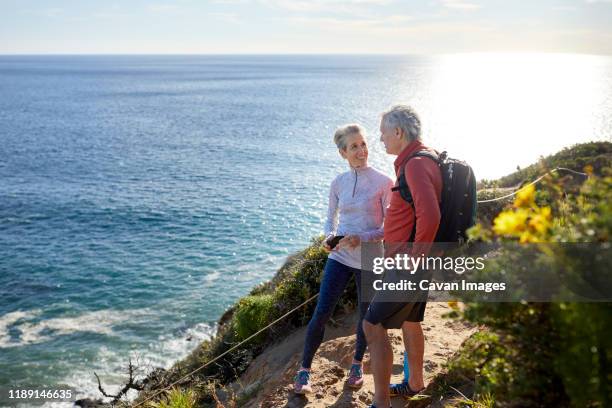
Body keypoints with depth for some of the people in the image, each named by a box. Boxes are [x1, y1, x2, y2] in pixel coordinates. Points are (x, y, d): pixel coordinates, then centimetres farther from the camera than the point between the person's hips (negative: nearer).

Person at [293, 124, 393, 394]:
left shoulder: (383, 182, -8)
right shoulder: (338, 183, 2)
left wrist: (361, 238, -21)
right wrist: (329, 238, -9)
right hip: (340, 257, 2)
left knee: (366, 316, 13)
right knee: (321, 314, -4)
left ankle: (357, 364, 36)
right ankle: (304, 369, 11)